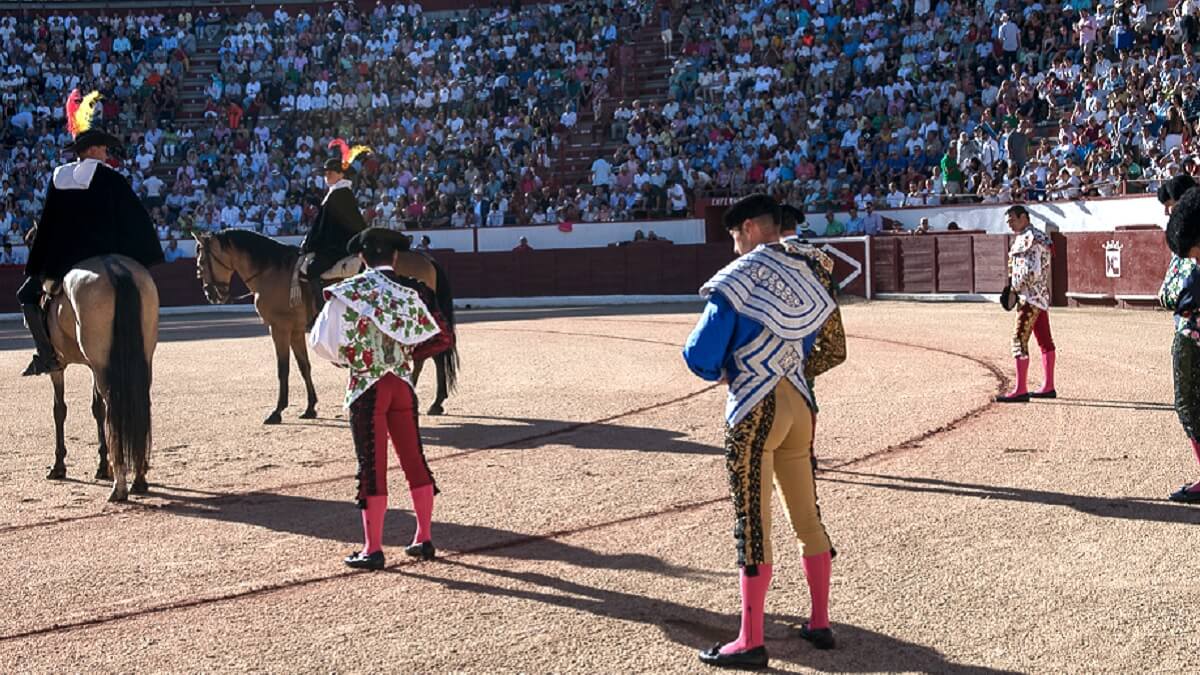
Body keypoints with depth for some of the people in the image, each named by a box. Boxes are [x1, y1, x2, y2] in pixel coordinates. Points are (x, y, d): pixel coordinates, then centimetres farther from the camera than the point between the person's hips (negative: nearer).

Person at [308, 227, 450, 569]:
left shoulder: (350, 291, -9)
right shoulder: (410, 290, 1)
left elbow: (321, 341, -11)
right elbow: (435, 338, 3)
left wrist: (345, 357, 8)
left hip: (367, 387, -3)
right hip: (403, 384, 3)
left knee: (372, 466, 1)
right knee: (414, 460, 13)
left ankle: (373, 550, 5)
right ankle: (424, 539, 19)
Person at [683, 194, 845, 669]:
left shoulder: (740, 279, -13)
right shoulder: (806, 274, 8)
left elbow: (701, 355, -13)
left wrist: (722, 372, 9)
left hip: (755, 410, -7)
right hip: (799, 404, 7)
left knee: (752, 525, -1)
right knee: (807, 517, 15)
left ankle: (750, 642, 4)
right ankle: (820, 624, 24)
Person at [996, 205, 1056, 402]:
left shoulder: (1031, 238, -15)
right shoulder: (1031, 237, 18)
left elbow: (1031, 271, -23)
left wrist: (1016, 286, -10)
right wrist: (1013, 285, 11)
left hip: (1031, 296, -11)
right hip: (1041, 296, 11)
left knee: (1020, 340, -11)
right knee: (1044, 340, 12)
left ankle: (1021, 390, -12)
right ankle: (1049, 387, 19)